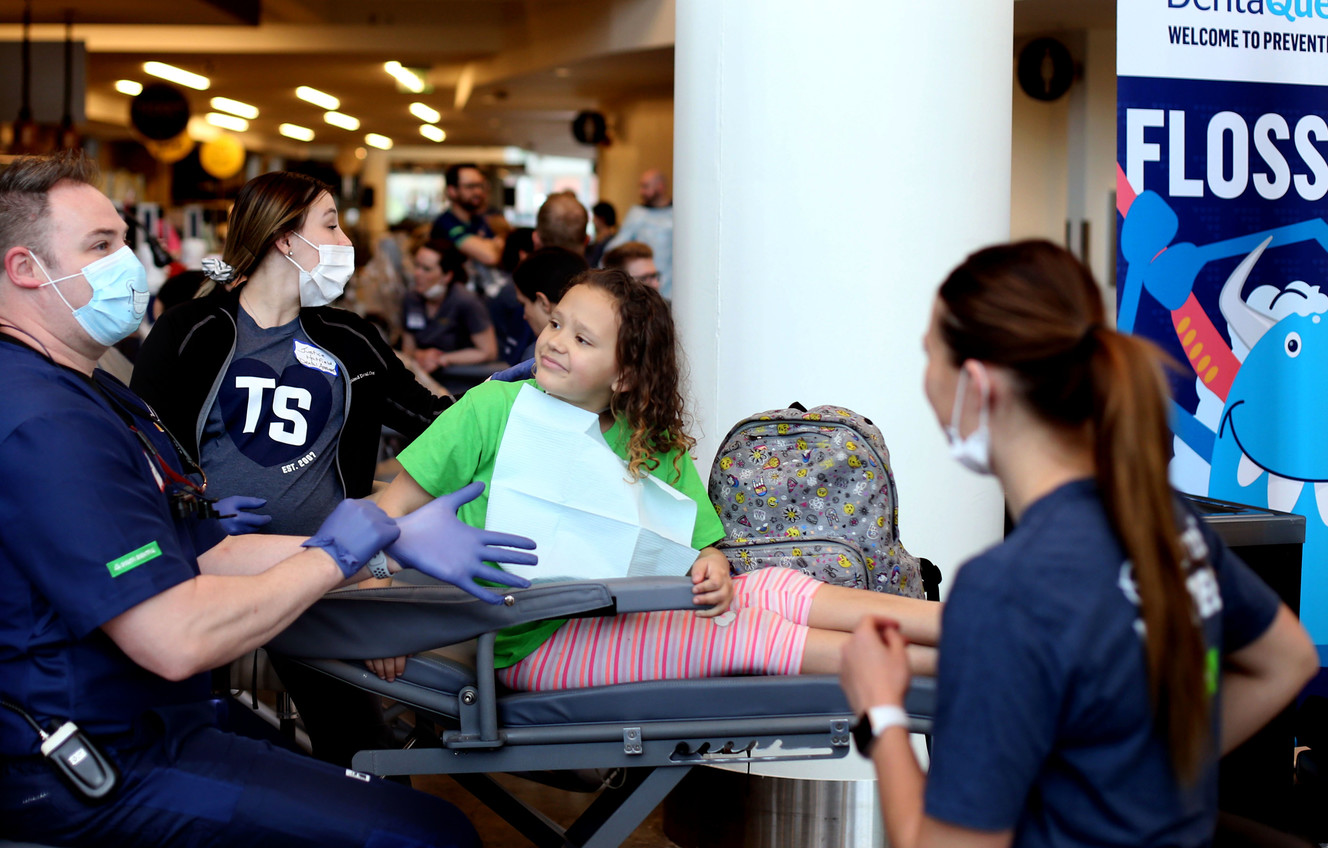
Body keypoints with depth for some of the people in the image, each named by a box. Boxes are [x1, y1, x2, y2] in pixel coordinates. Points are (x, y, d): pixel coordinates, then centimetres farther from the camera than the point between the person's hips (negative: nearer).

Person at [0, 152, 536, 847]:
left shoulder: (88, 395, 16)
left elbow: (204, 556, 11)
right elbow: (176, 638, -27)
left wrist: (392, 544, 3)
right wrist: (330, 558, -12)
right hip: (107, 768, -11)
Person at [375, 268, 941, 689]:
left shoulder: (654, 446, 8)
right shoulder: (494, 408, -3)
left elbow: (703, 548, 10)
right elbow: (393, 508, -2)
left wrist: (712, 574, -15)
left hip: (616, 620, 5)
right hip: (528, 646, -5)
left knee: (768, 588, -18)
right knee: (742, 634, -21)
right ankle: (920, 666, -23)